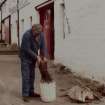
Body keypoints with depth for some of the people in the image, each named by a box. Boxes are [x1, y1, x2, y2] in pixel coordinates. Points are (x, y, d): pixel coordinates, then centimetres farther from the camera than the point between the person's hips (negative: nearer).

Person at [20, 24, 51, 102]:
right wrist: (37, 57, -24)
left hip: (33, 57, 6)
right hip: (25, 57, -6)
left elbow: (43, 46, -6)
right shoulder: (27, 35, -29)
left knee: (32, 75, 11)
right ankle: (25, 95, 0)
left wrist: (44, 57, -18)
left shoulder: (41, 34, -9)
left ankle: (31, 92, 21)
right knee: (26, 76, -7)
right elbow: (27, 50, -26)